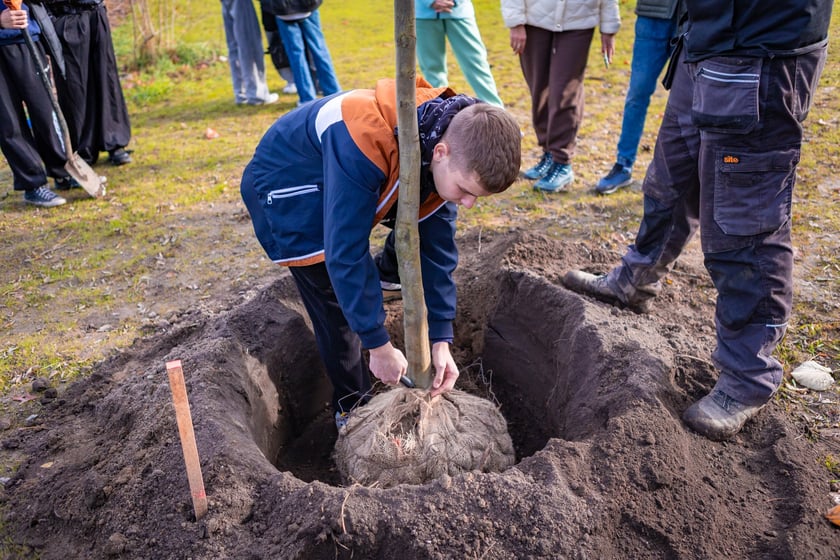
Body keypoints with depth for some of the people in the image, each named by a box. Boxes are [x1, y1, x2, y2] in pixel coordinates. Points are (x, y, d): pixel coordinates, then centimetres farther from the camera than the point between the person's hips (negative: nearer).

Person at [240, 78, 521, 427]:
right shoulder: (365, 142, -43)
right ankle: (353, 408, 12)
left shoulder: (454, 144, -18)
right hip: (286, 188, -7)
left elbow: (437, 247, -13)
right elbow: (346, 253, -37)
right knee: (337, 308, -8)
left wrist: (441, 341, -15)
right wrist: (378, 344, -29)